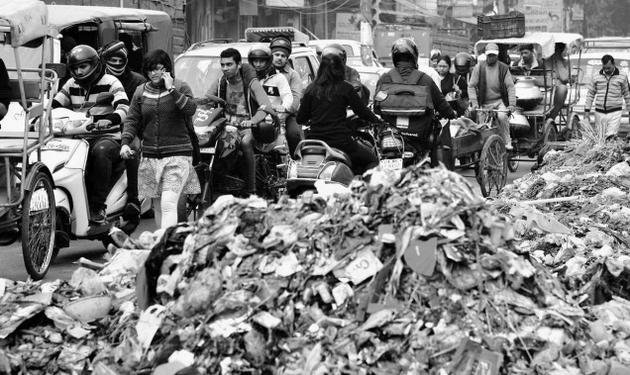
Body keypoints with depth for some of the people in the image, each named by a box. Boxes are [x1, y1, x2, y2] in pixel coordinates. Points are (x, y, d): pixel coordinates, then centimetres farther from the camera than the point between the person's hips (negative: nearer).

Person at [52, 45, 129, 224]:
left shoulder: (110, 82, -3)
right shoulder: (72, 84, 15)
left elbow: (123, 108, -18)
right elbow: (54, 104, 12)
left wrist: (109, 120, -39)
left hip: (107, 137, -5)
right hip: (80, 138, 5)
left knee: (101, 151, -38)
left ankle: (98, 205, -29)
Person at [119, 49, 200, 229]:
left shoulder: (180, 87, 0)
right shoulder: (141, 91, 11)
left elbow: (190, 109, -16)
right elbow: (132, 120, 10)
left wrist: (172, 90, -19)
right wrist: (125, 142, -5)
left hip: (177, 154, -5)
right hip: (150, 156, 5)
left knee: (168, 204, -16)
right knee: (158, 206, 11)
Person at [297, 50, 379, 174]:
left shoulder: (311, 89, 3)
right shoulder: (345, 88, -5)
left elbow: (300, 119, 5)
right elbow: (362, 111, 0)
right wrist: (377, 120, 19)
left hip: (315, 140, 4)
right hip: (341, 141, -4)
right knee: (373, 159, 14)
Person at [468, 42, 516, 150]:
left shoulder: (503, 68, 1)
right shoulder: (479, 67, 0)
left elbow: (510, 87, -4)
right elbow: (471, 86, 0)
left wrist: (512, 104, -15)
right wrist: (474, 103, -11)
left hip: (500, 101, -2)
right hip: (484, 103, 2)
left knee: (502, 116, -29)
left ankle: (507, 142, -16)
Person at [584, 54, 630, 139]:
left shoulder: (622, 76, 2)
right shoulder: (596, 77, 6)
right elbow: (590, 94, 11)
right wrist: (587, 111, 5)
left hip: (615, 113, -2)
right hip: (599, 112, 2)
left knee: (611, 137, -14)